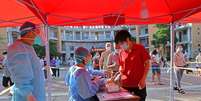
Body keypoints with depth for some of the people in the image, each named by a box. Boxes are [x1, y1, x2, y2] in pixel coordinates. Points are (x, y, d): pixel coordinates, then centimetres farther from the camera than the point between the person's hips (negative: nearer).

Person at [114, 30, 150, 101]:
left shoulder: (140, 48, -5)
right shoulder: (122, 53, 7)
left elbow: (147, 64, -4)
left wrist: (143, 79, -11)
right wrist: (120, 72, -3)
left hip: (138, 85, -3)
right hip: (125, 85, 4)